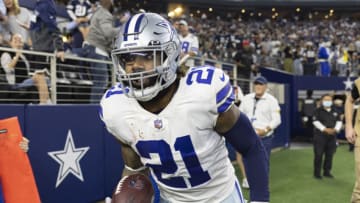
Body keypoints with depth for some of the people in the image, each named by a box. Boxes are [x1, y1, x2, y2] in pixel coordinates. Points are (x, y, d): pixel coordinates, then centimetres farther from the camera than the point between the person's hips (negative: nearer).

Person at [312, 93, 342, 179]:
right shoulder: (318, 111, -1)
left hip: (332, 136, 5)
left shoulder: (335, 111, 13)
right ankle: (317, 173, 2)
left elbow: (339, 121, 7)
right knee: (318, 155, -4)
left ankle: (327, 172, 19)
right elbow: (316, 122, -11)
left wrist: (335, 129, -12)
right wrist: (325, 129, -19)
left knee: (330, 154, 7)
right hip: (320, 135, -4)